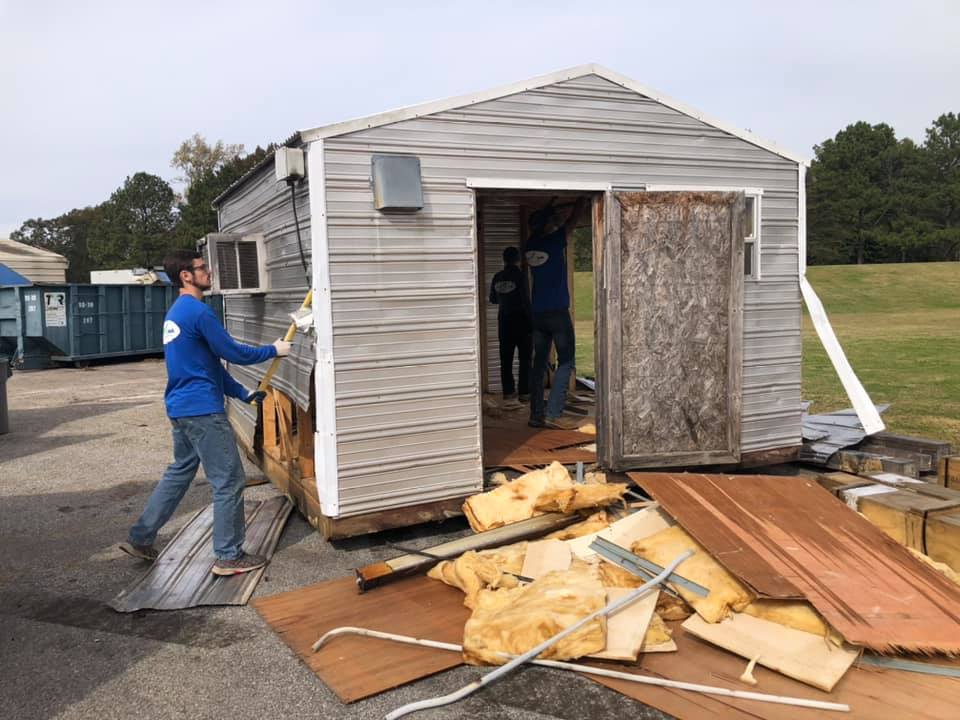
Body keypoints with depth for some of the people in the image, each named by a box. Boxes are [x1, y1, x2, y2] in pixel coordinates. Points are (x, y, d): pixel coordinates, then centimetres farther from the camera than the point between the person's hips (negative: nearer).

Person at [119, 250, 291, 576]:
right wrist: (273, 351, 0)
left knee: (179, 473, 23)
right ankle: (229, 556, 6)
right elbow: (233, 353, -15)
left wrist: (242, 393, 15)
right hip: (202, 411, -10)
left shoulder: (175, 312, 16)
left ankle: (140, 539, 29)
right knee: (229, 482, -1)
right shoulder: (198, 311, -17)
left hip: (180, 409, 10)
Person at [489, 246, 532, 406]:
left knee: (506, 359, 5)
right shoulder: (520, 275, -11)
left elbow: (493, 299, 15)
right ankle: (524, 392, 7)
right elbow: (525, 300, -15)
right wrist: (531, 319, -7)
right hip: (520, 321, -4)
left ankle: (508, 393, 2)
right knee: (525, 358, 7)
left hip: (504, 322, 4)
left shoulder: (497, 277, 3)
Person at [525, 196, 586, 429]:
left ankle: (536, 415, 8)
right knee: (566, 362, -1)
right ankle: (553, 414, -9)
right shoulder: (554, 241, -9)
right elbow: (573, 219, 3)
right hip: (557, 312, -6)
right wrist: (583, 198, 18)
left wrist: (552, 204, 37)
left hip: (537, 313, 6)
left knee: (539, 363, 9)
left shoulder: (531, 244, 6)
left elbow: (542, 220, 27)